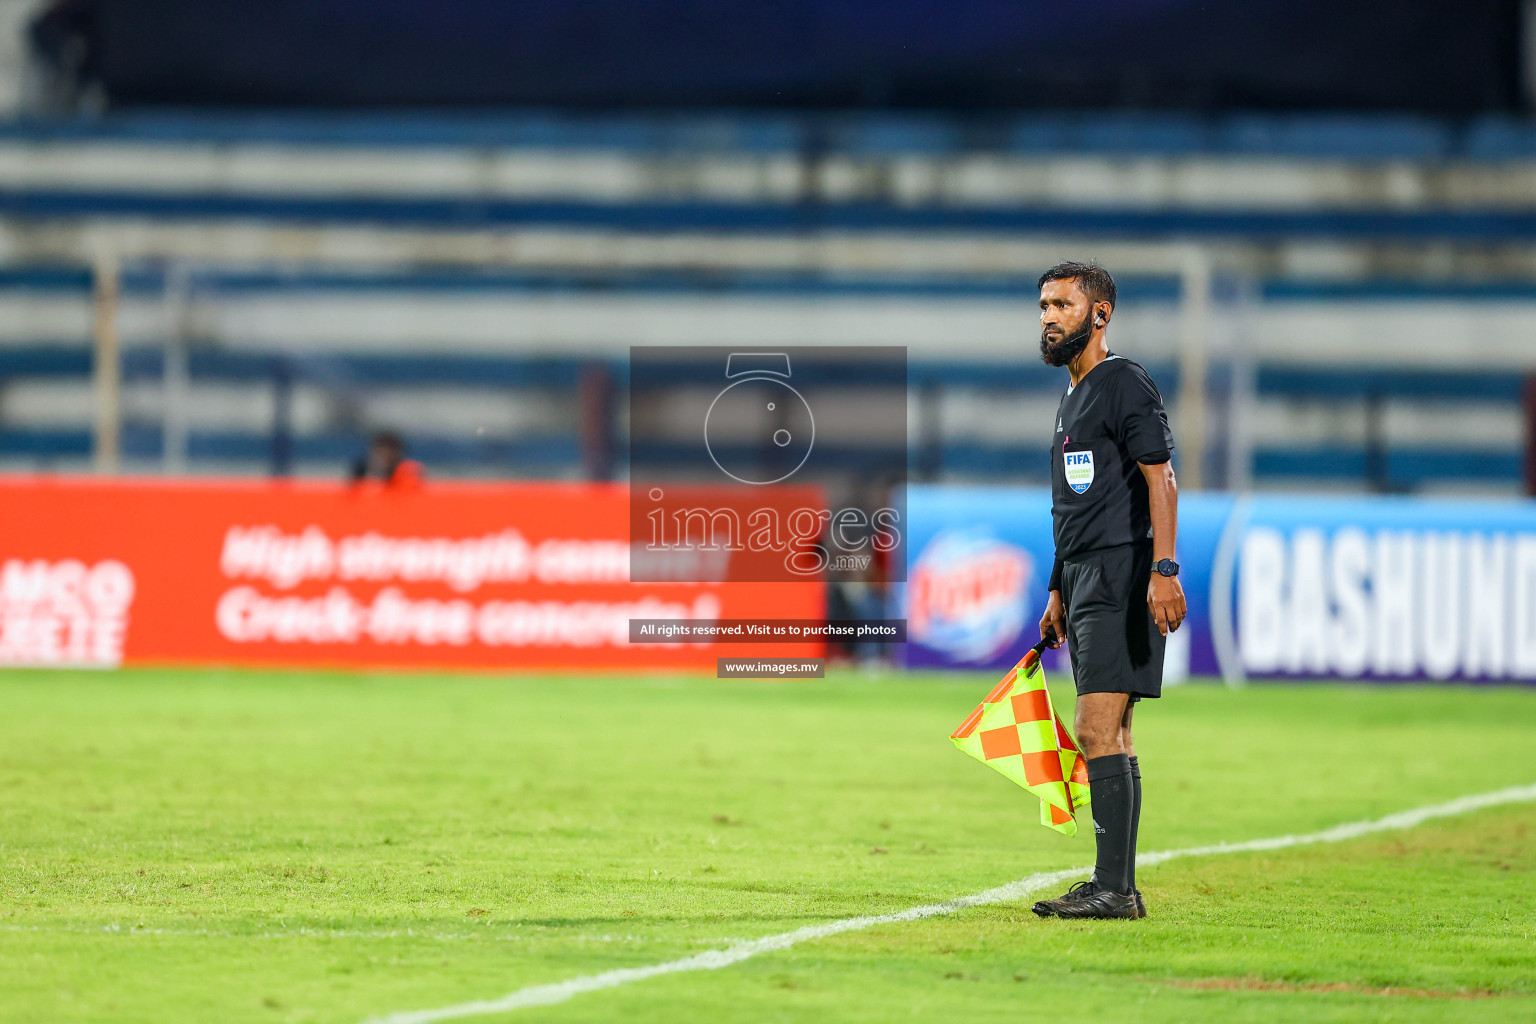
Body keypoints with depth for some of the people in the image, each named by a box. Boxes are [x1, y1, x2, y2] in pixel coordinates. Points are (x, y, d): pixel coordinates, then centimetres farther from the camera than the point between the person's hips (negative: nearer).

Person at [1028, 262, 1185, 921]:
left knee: (1098, 731, -15)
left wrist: (1164, 569, -25)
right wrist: (1058, 593, 26)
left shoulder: (1124, 385, -8)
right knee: (1109, 736, 8)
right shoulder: (1072, 400, 22)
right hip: (1085, 582, 10)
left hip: (1121, 580, -10)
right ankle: (1118, 888, 9)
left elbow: (1160, 478, -16)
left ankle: (1113, 889, -17)